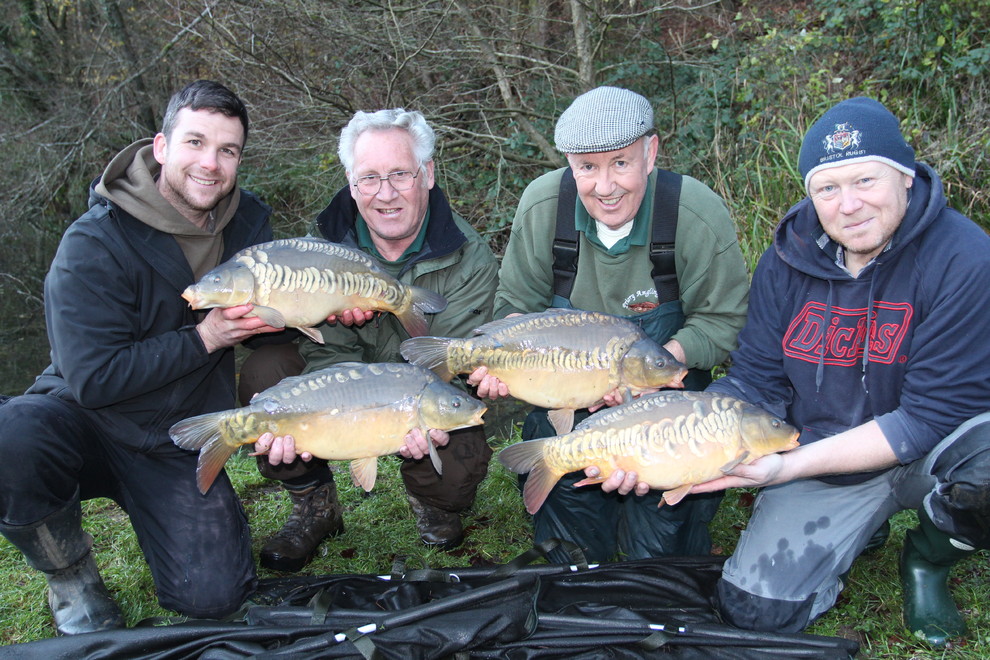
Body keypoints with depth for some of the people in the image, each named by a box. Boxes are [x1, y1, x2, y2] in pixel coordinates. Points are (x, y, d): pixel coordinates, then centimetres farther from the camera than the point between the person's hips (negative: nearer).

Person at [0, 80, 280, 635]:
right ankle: (71, 576, -7)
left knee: (214, 596, -11)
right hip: (86, 420, -3)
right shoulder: (96, 243, -18)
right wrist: (204, 338, -25)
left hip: (179, 444, 4)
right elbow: (93, 380, -23)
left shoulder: (249, 221, -1)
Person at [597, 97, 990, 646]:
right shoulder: (789, 259, -8)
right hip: (820, 461, 3)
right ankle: (860, 525, 23)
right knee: (754, 610, -7)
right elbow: (754, 384, -7)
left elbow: (934, 416, -24)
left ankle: (927, 559, 0)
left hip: (930, 453, -3)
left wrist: (790, 466, -30)